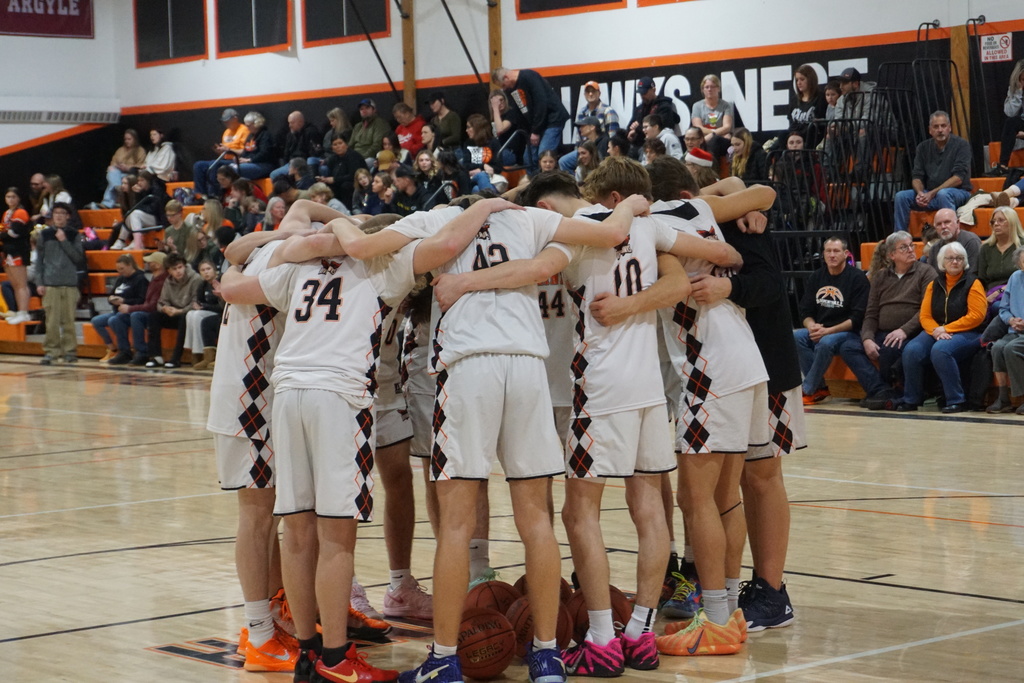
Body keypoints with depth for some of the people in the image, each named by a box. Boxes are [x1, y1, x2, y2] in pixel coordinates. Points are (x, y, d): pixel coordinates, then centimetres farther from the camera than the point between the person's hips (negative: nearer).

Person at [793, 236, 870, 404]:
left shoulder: (857, 277, -4)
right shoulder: (816, 277, 12)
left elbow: (857, 318, -11)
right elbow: (805, 311, 11)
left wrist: (828, 331, -20)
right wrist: (812, 326, -13)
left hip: (849, 332, -5)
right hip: (819, 330, 5)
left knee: (826, 342, -37)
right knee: (795, 337, -25)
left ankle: (808, 390, -24)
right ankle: (819, 387, -19)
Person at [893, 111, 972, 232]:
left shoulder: (961, 145, -6)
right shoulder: (923, 147, 8)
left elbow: (958, 178, -15)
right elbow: (917, 177, 5)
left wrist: (932, 193, -21)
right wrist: (920, 193, -19)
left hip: (958, 192, -5)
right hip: (929, 194, 5)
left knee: (943, 194, -37)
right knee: (901, 196, -15)